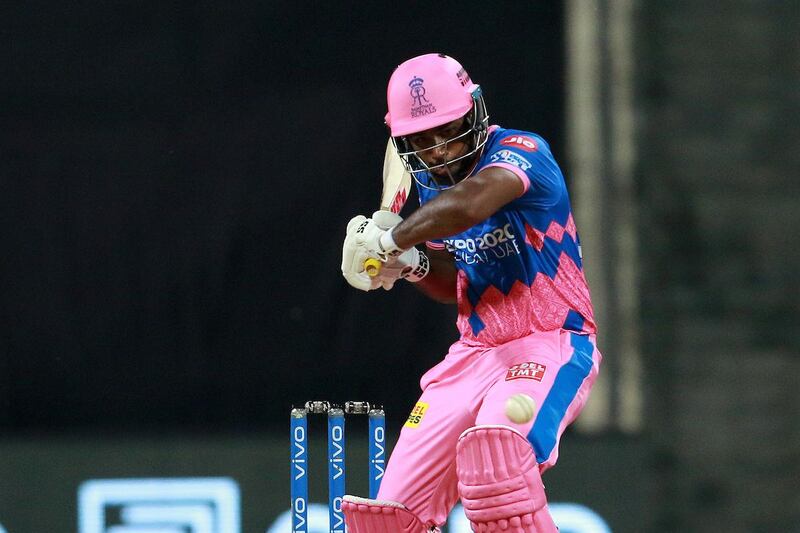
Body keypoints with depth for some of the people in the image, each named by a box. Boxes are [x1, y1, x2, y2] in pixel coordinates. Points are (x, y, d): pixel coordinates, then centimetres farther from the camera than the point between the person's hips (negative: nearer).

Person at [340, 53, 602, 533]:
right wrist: (413, 264, -4)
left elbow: (469, 205, -39)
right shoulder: (431, 182, 7)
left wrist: (390, 239, -27)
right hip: (475, 352, 7)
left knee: (494, 444, -38)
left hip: (550, 347, -7)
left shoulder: (521, 153, -17)